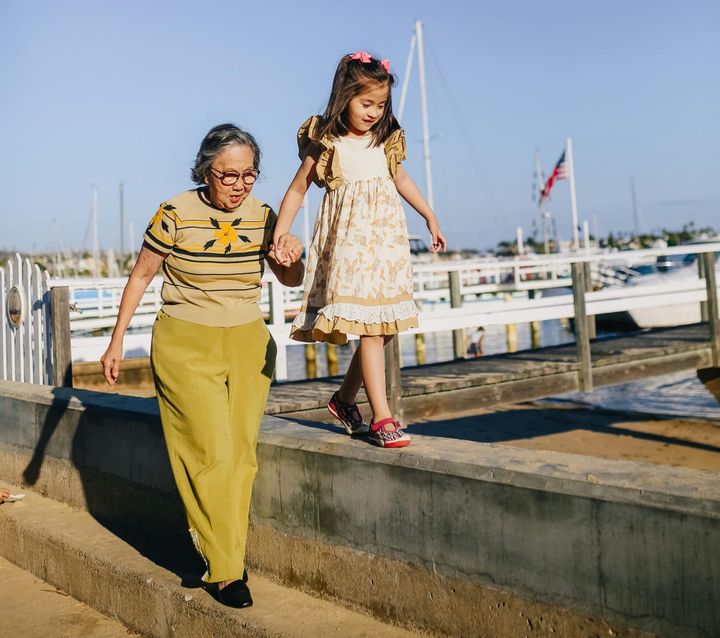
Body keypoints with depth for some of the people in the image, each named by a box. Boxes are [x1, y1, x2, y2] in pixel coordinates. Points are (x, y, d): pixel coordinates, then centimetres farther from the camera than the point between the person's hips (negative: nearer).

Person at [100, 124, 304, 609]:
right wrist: (117, 341, 4)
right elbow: (141, 276, 2)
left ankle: (222, 552, 17)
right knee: (213, 453, -10)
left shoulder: (263, 216, -1)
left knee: (241, 452, 3)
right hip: (186, 346, -4)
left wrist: (292, 260, -13)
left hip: (249, 345, 4)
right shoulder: (175, 214, -10)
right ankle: (225, 571, 1)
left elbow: (291, 281, 11)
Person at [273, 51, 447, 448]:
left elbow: (401, 180, 24)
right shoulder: (325, 143, -3)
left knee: (383, 327, 5)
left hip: (386, 238, 6)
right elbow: (298, 188, 1)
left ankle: (344, 400, 22)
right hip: (349, 240, -6)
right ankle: (381, 417, -11)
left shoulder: (386, 141, 11)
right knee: (368, 327, -13)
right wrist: (280, 231, -8)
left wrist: (430, 218, 25)